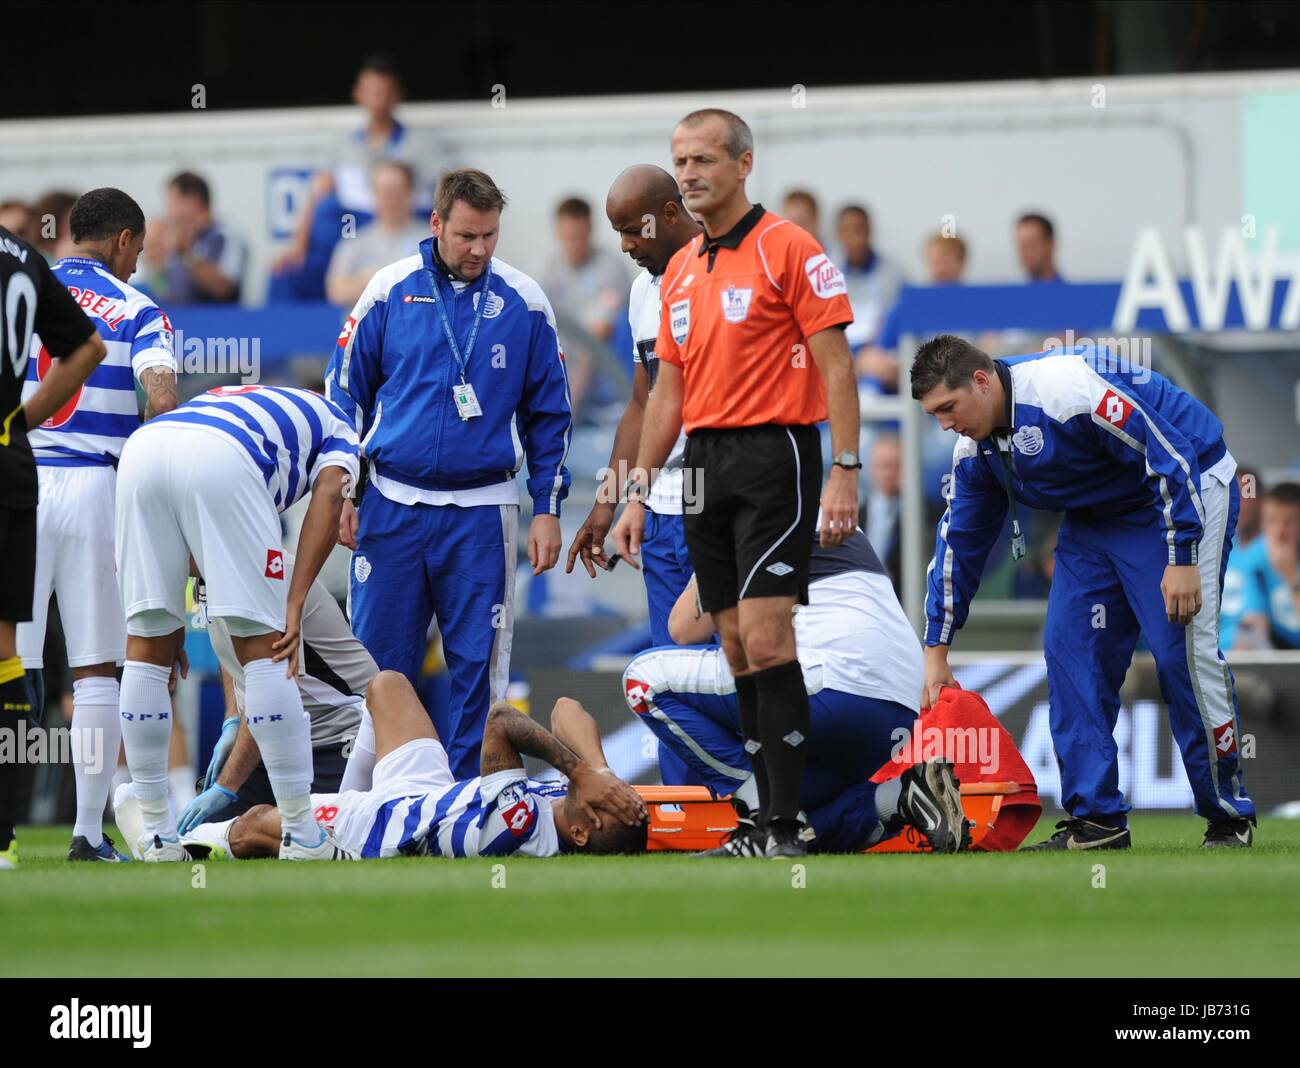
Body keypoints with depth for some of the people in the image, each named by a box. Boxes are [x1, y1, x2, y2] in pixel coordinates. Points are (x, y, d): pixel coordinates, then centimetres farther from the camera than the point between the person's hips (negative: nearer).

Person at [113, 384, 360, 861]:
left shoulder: (236, 400, 44)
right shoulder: (338, 428, 32)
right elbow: (328, 498, 9)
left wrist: (169, 614, 34)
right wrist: (294, 606, 2)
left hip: (141, 447, 4)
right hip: (222, 462, -4)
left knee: (147, 644, 13)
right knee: (262, 644, 4)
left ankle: (157, 837, 15)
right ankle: (302, 836, 7)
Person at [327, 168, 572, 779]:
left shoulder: (523, 303, 2)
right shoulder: (391, 291, 1)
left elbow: (549, 413, 8)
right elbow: (344, 394, 8)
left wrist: (547, 509, 4)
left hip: (482, 512, 0)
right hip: (392, 507, 0)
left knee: (477, 666, 1)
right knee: (380, 664, 3)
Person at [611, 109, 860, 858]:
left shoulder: (789, 248, -6)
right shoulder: (681, 270, 16)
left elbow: (835, 364, -10)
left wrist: (845, 473, -17)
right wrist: (640, 492, 17)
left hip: (774, 458, -7)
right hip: (705, 461, 7)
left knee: (766, 640, -15)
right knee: (738, 649, 6)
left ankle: (788, 824, -15)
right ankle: (768, 821, 9)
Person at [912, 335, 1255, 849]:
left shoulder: (1066, 387, -31)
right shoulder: (975, 450, -2)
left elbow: (1170, 457, -28)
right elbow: (958, 543, 8)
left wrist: (1182, 558, -29)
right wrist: (936, 650, 8)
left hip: (1185, 495, -8)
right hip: (1097, 516, 9)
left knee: (1183, 652, -17)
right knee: (1068, 648, -2)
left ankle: (1230, 820, -5)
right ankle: (1096, 820, 2)